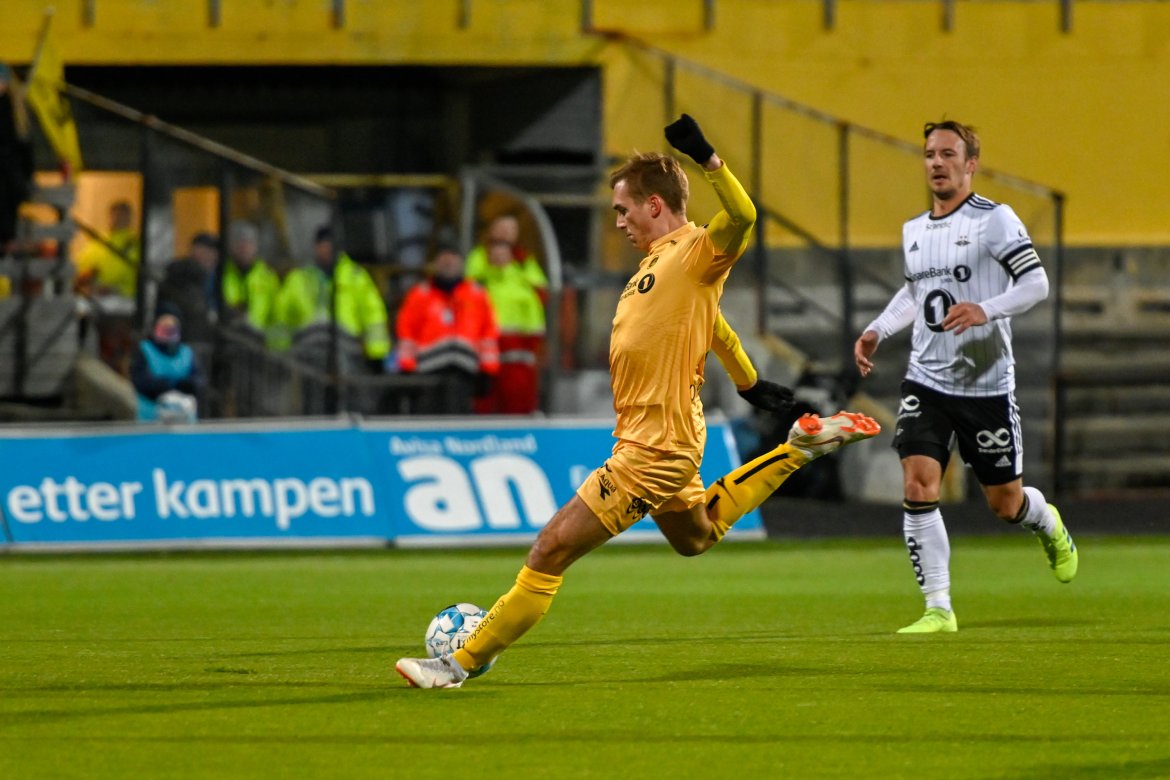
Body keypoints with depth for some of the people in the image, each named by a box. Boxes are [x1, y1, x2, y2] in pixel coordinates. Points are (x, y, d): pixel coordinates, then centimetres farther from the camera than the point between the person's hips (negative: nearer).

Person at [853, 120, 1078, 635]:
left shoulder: (994, 220, -8)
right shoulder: (913, 231, 10)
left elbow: (1036, 283, -13)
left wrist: (985, 310, -28)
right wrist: (877, 331, 12)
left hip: (986, 384, -4)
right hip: (926, 381, 4)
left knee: (1005, 504, 6)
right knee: (918, 487, -15)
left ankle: (1049, 524, 43)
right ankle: (938, 608, -11)